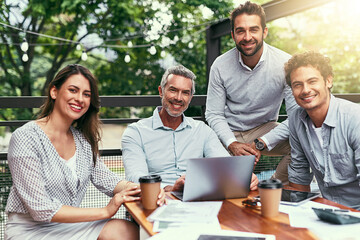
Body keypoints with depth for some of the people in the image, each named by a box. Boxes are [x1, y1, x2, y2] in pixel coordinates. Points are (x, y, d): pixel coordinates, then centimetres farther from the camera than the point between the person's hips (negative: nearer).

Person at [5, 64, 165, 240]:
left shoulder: (82, 139, 6)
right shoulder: (25, 138, -17)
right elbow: (41, 209, -21)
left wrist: (142, 191, -19)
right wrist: (105, 211, -22)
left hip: (69, 224, 7)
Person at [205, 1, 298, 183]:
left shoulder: (285, 64, -15)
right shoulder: (220, 66, -10)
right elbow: (214, 114, -5)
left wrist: (261, 143, -25)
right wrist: (232, 144, -22)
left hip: (265, 130, 0)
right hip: (229, 133, 1)